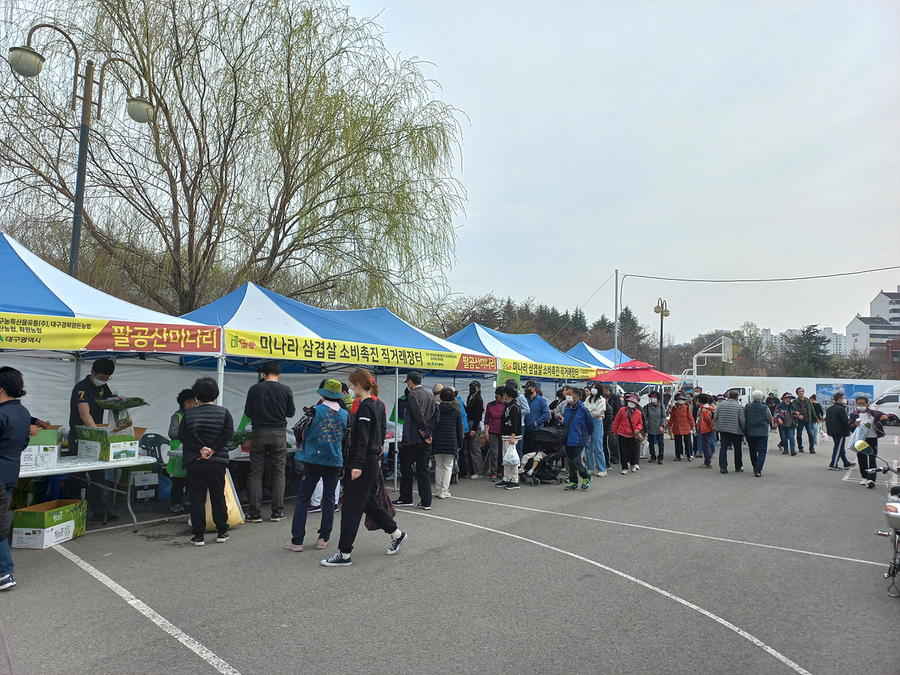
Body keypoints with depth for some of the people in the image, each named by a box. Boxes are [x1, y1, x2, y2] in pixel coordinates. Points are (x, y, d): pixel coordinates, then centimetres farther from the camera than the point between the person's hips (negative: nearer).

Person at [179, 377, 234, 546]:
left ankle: (198, 535, 8)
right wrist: (213, 450, -11)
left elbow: (182, 435, -7)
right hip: (217, 463, 0)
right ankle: (222, 532, 17)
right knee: (218, 497, 10)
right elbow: (228, 433, -11)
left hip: (193, 463, 0)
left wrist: (200, 448, -10)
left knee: (196, 499, 6)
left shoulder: (188, 414, 1)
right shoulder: (223, 412, 0)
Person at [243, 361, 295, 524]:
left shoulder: (254, 389, -2)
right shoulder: (286, 390, -2)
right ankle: (277, 511, 9)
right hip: (279, 434, 0)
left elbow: (248, 413, 5)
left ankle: (255, 512, 6)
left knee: (256, 474, 7)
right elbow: (291, 413, 6)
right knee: (279, 474, 8)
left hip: (259, 434, 0)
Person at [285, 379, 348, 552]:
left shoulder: (314, 411, -9)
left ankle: (297, 540, 5)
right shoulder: (345, 414, 1)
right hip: (334, 461, 3)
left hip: (313, 459, -2)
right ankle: (323, 538, 15)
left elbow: (301, 433, -8)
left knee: (303, 499, 4)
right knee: (329, 499, 12)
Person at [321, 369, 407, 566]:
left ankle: (344, 554, 5)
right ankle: (397, 534, 30)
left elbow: (363, 438, -23)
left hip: (363, 464, -10)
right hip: (372, 461, 10)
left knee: (351, 507, -2)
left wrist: (357, 465, -27)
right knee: (369, 502, 20)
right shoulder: (377, 404, 11)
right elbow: (381, 431, 19)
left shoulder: (365, 407, -17)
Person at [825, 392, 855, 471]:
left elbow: (827, 420, 17)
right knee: (838, 448, -2)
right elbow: (846, 421, -18)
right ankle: (833, 465, 0)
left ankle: (847, 463, 28)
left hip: (832, 432, 9)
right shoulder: (841, 409, -17)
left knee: (841, 449, 18)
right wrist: (852, 430, -6)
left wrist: (828, 430, 23)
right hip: (840, 432, -9)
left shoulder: (829, 409, 11)